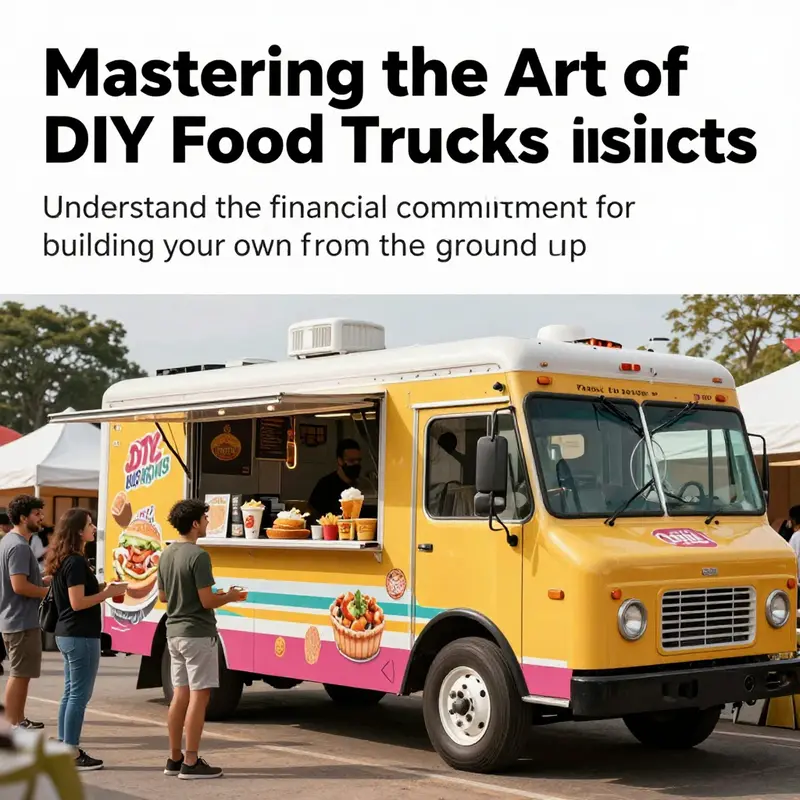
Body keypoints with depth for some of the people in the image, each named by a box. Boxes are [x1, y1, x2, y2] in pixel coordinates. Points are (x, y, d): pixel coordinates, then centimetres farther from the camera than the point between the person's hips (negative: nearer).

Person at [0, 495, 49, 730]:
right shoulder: (19, 546, -19)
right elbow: (19, 586, -26)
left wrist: (45, 580, 12)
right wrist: (49, 591, -14)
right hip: (22, 621, -11)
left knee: (19, 673, 19)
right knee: (19, 674, -4)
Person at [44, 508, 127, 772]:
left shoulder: (63, 560, 12)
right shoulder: (75, 562, -18)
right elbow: (77, 602, -22)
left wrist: (102, 587, 9)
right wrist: (108, 593, -13)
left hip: (67, 634, 10)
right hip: (81, 636, -10)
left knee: (70, 693, 15)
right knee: (79, 695, -4)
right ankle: (72, 755, 0)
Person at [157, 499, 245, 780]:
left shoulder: (166, 555, 9)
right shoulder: (198, 556, -18)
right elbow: (207, 601, -19)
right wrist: (229, 597, 0)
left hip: (174, 633, 9)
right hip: (198, 635, -9)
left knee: (180, 694, 14)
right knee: (198, 696, -3)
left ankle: (174, 758, 19)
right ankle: (191, 763, -1)